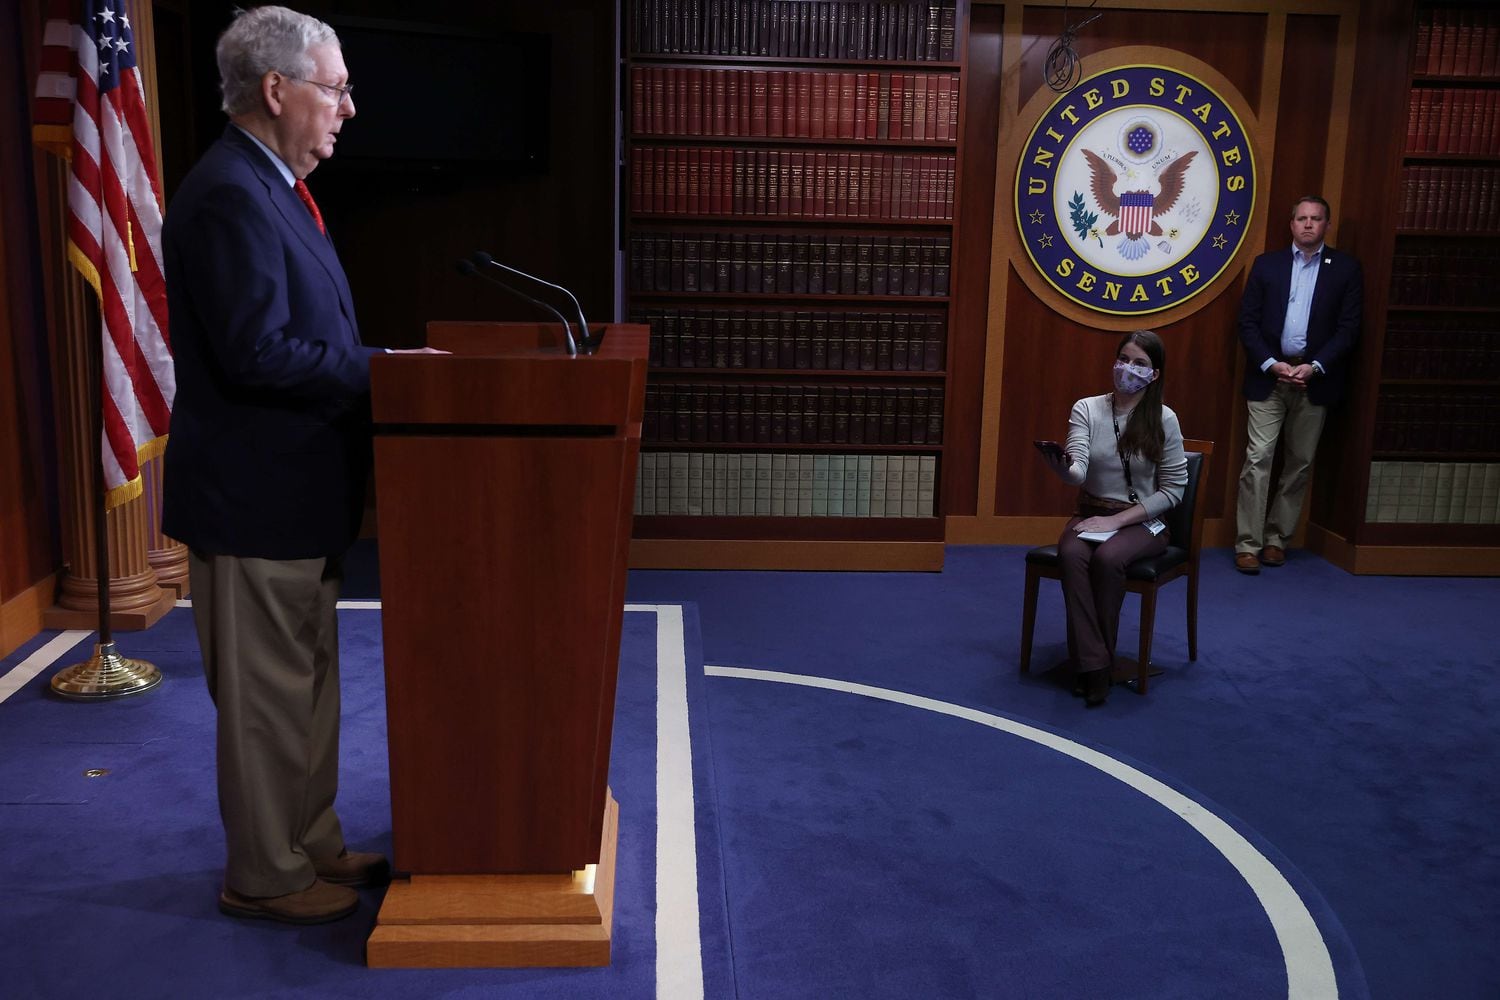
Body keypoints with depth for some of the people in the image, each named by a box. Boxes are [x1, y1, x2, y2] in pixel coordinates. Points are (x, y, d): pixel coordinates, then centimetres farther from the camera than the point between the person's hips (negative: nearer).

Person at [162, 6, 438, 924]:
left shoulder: (267, 187, 14)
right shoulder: (229, 195, -19)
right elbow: (257, 354, -26)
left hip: (294, 494, 10)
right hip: (253, 500, -10)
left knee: (309, 683, 19)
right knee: (268, 696, 4)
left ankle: (312, 843, 34)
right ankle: (264, 876, 20)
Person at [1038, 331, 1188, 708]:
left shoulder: (1164, 419, -6)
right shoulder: (1086, 408, -3)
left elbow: (1173, 489, -5)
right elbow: (1078, 474, -16)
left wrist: (1117, 520, -13)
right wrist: (1061, 467, -41)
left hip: (1141, 521, -2)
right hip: (1091, 514, 2)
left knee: (1107, 558, -33)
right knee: (1071, 554, -31)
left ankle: (1099, 660, -16)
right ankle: (1093, 665, -26)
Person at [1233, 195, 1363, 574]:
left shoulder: (1345, 269, 4)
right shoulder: (1266, 264, 6)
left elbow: (1348, 329, -1)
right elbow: (1247, 322, 2)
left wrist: (1313, 367, -12)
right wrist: (1272, 364, -10)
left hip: (1314, 379, 1)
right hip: (1268, 376, 0)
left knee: (1299, 464, 6)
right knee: (1258, 459, -6)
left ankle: (1276, 538, 17)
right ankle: (1248, 544, -2)